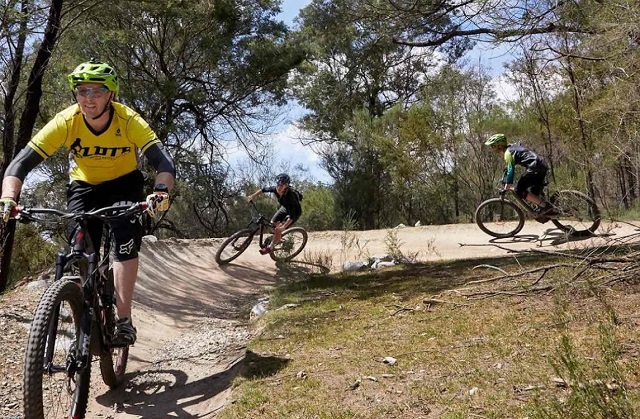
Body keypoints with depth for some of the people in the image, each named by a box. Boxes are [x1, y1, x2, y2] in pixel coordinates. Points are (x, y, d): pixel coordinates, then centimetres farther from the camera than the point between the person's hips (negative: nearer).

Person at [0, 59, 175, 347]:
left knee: (125, 241, -24)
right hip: (83, 186, 2)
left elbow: (164, 163, -36)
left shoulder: (129, 120, -28)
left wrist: (161, 192, -57)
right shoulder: (65, 121, -25)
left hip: (124, 184, -1)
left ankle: (123, 321, -15)